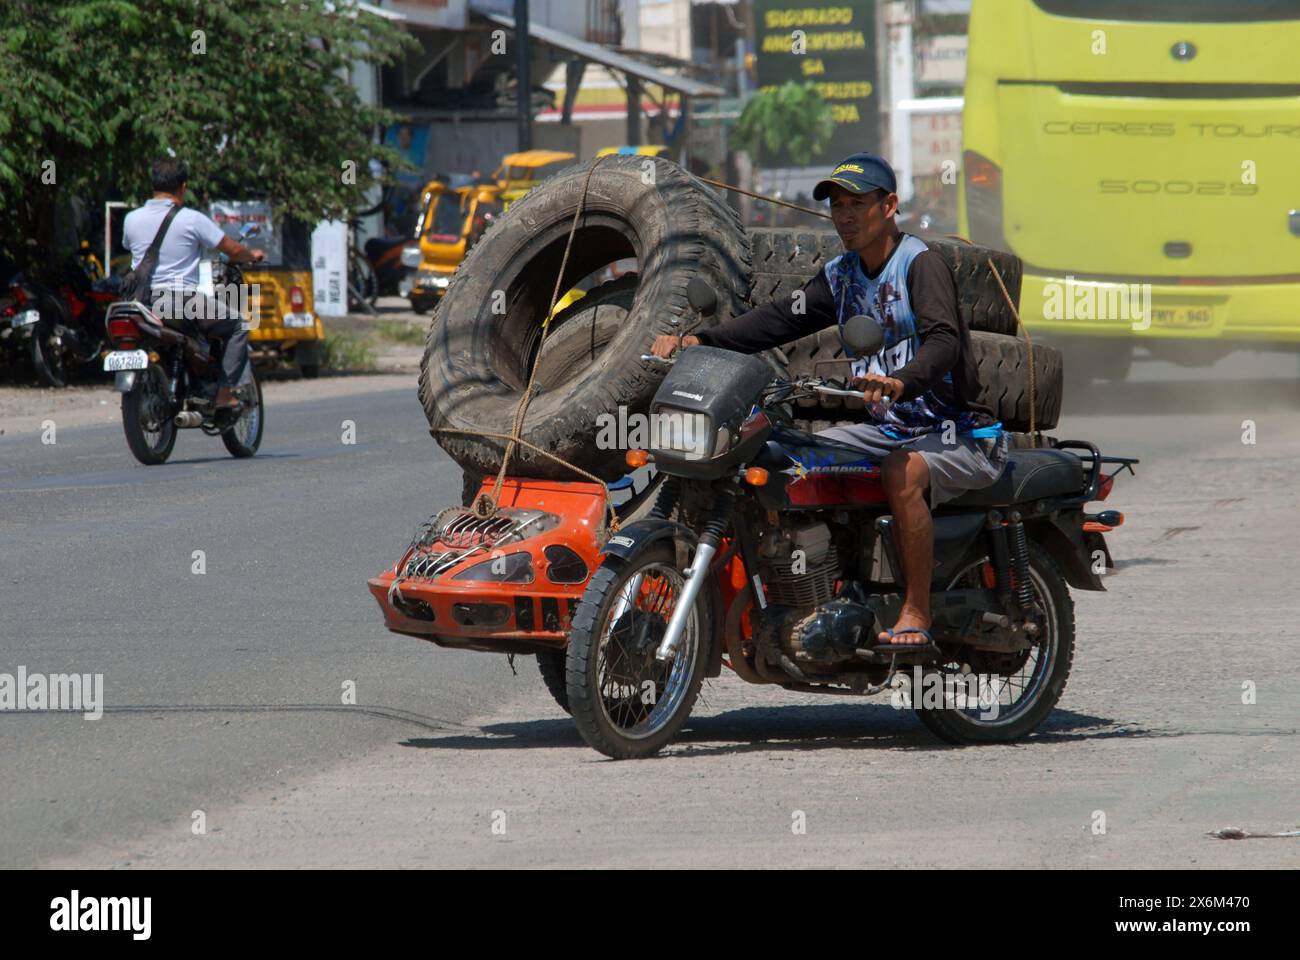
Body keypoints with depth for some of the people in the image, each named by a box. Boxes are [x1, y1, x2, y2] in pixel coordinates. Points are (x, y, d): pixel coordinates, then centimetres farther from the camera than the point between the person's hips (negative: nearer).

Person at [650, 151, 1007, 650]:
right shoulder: (841, 275, 13)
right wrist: (700, 340, -8)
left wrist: (901, 382, -49)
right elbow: (781, 318, 6)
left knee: (902, 472, -37)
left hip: (958, 435, -8)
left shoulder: (921, 263, -12)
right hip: (887, 429, 8)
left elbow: (943, 341, -28)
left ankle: (916, 613, -30)